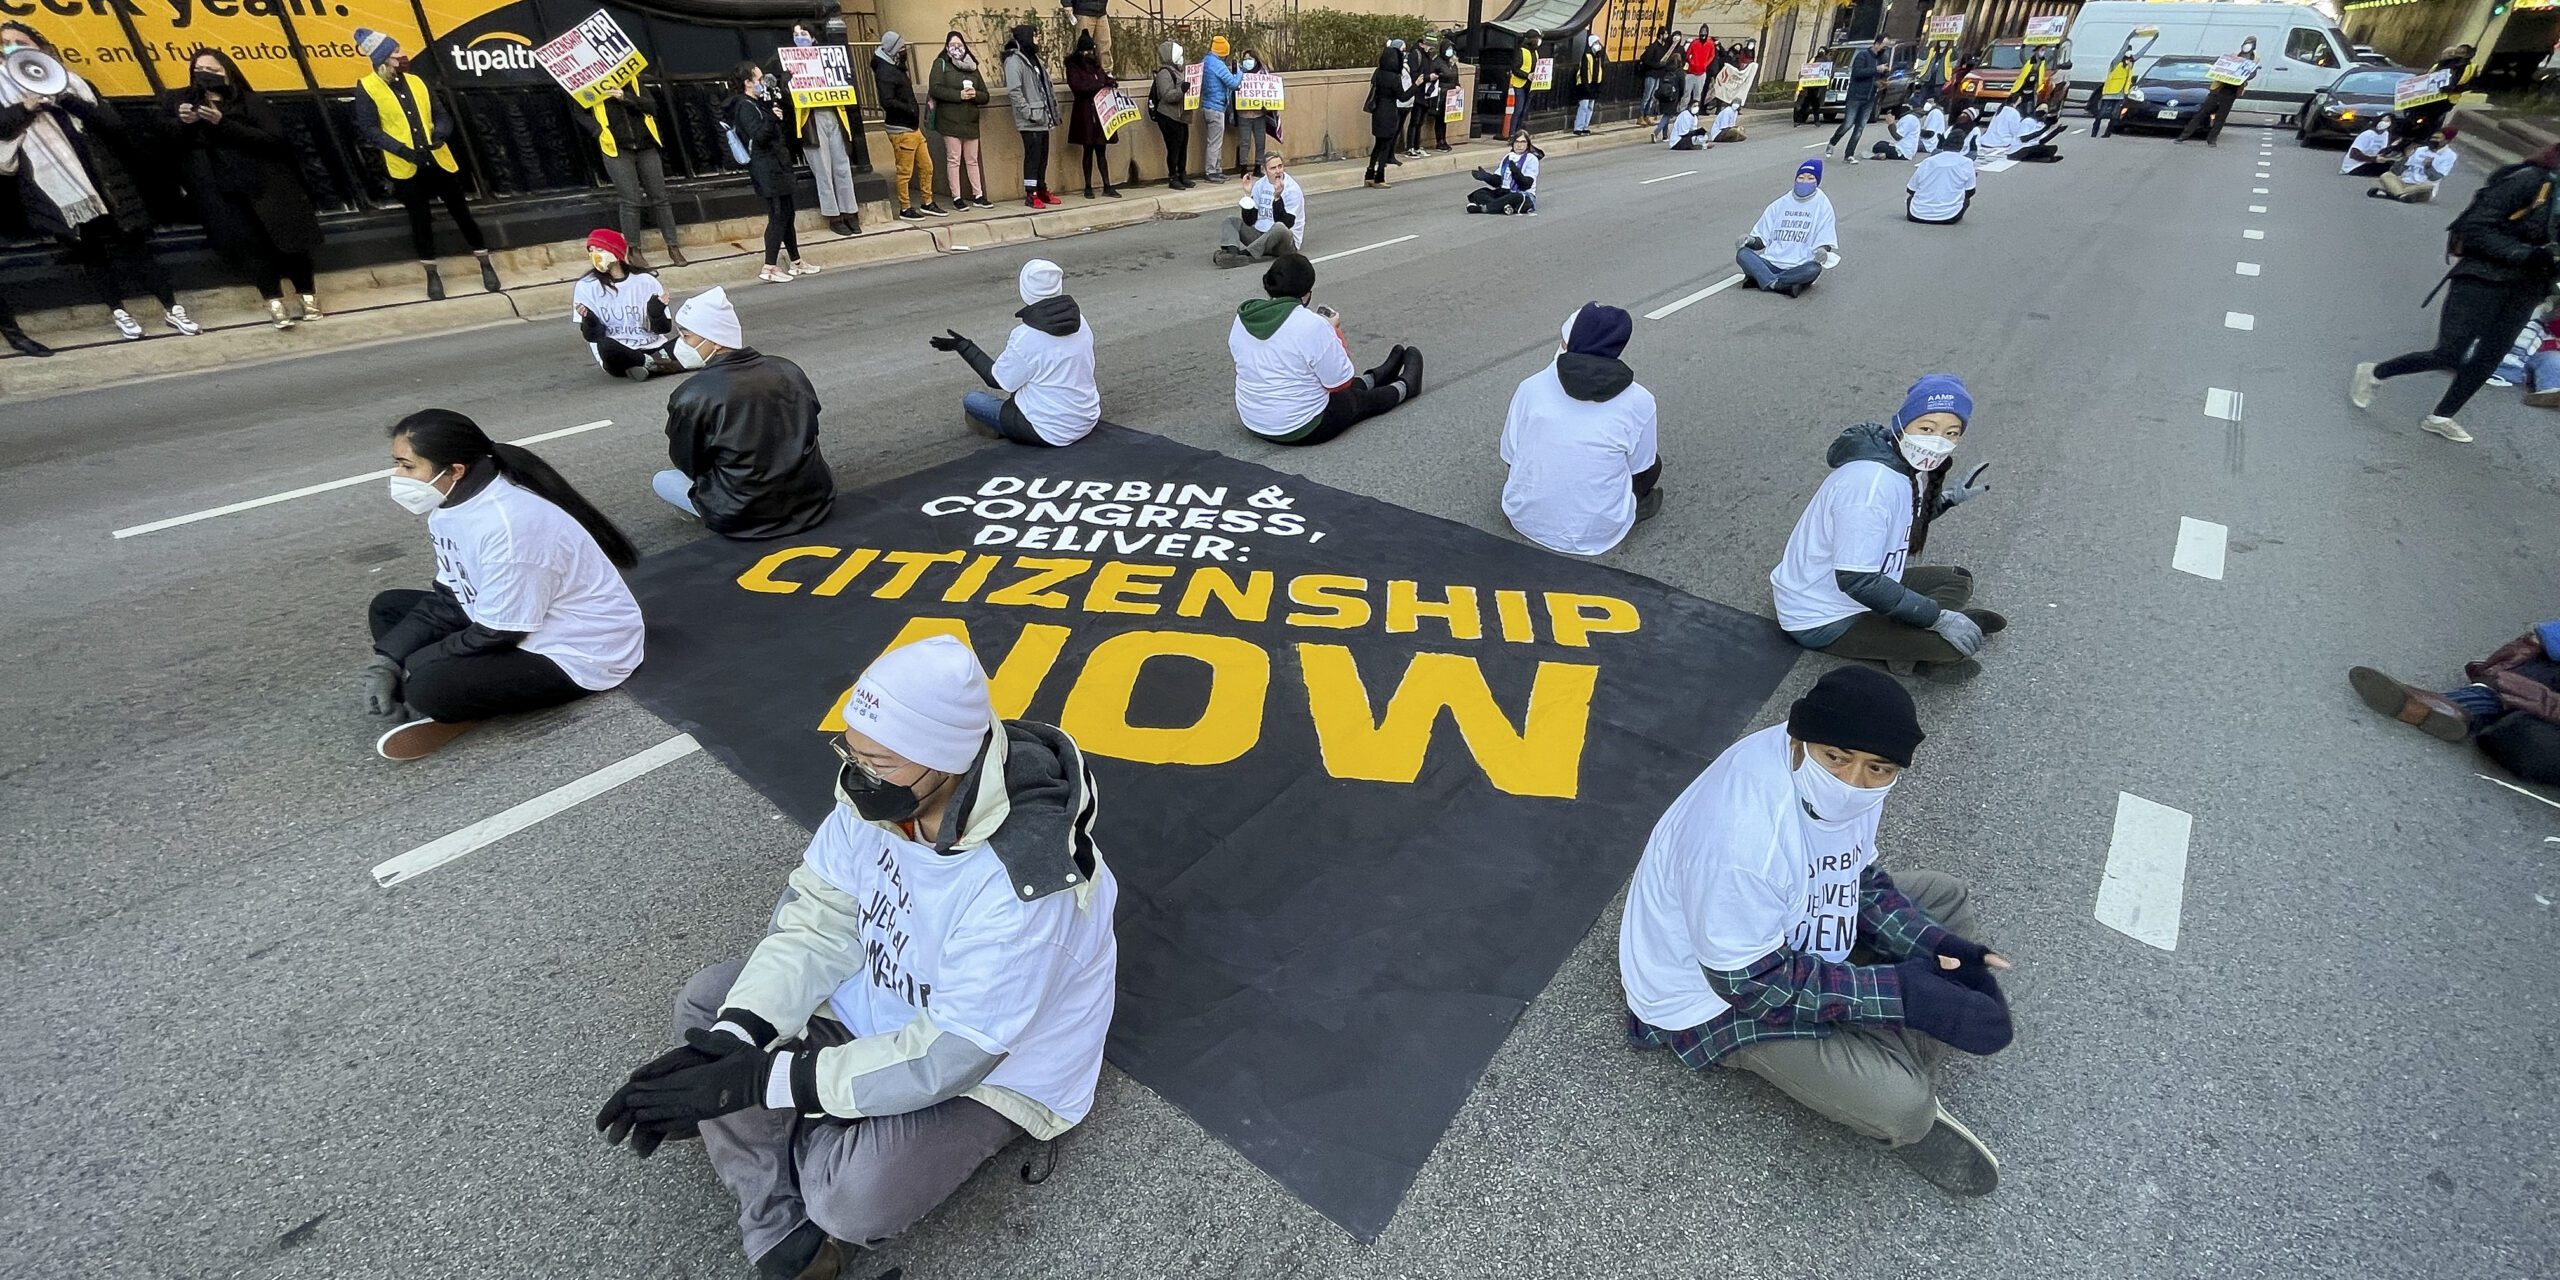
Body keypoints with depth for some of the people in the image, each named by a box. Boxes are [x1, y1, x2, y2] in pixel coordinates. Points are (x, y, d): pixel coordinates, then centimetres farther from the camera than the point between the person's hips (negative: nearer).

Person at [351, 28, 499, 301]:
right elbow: (369, 129, -9)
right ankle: (432, 274, 19)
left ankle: (486, 265, 21)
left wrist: (441, 134, -13)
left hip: (438, 161, 3)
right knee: (420, 220, 7)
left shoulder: (415, 82, 7)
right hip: (405, 168, -2)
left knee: (460, 212, 7)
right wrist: (403, 150, -21)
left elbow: (440, 115, 9)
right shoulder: (367, 87, -5)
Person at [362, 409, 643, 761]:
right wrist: (386, 660, -4)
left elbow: (498, 635, -22)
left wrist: (411, 666, -11)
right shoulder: (453, 502, 0)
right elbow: (448, 599, 6)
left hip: (577, 654, -10)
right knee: (388, 608, 11)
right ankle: (446, 702, -2)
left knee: (428, 686, -27)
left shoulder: (508, 525, -29)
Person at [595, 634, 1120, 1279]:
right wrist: (733, 1038, -22)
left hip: (991, 1068, -6)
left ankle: (787, 1135, 10)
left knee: (854, 1195, -27)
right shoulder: (880, 790, -18)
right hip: (883, 995, 7)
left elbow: (949, 1054, -30)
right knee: (706, 1003, -2)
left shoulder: (1021, 883, -38)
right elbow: (818, 919, -8)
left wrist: (765, 1080, -28)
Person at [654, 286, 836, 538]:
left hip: (745, 519, -4)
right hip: (815, 499, 4)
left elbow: (688, 465, 3)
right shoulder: (788, 369, 2)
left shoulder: (691, 397, -11)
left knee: (661, 480, 21)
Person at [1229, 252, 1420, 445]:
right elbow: (1341, 383, -16)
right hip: (1304, 430, -6)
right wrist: (1334, 332, -4)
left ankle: (1374, 378, 57)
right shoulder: (1312, 325, -24)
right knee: (1362, 399, 24)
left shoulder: (1242, 319, -4)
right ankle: (1405, 386, 49)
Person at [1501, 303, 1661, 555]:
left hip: (1526, 521, 2)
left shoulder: (1531, 387, -8)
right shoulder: (1638, 401, -12)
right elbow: (1640, 472, 1)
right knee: (1653, 464, 23)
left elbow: (1509, 457, 1)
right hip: (1596, 534, -1)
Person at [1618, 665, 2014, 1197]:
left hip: (1793, 928, 9)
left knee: (1946, 898, 10)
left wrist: (1939, 948, -12)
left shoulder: (1825, 779, -14)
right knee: (1899, 1104, -21)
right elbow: (1749, 979, -28)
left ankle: (1899, 1073, 5)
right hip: (1714, 993, -9)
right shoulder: (1744, 836, -39)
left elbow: (1860, 879, 4)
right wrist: (1900, 992, -26)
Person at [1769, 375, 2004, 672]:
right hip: (1823, 620, -10)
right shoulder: (1872, 481, -29)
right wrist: (1939, 618, -23)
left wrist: (1950, 497, 6)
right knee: (1958, 642, -17)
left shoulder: (1907, 465, 0)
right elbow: (1856, 580, -30)